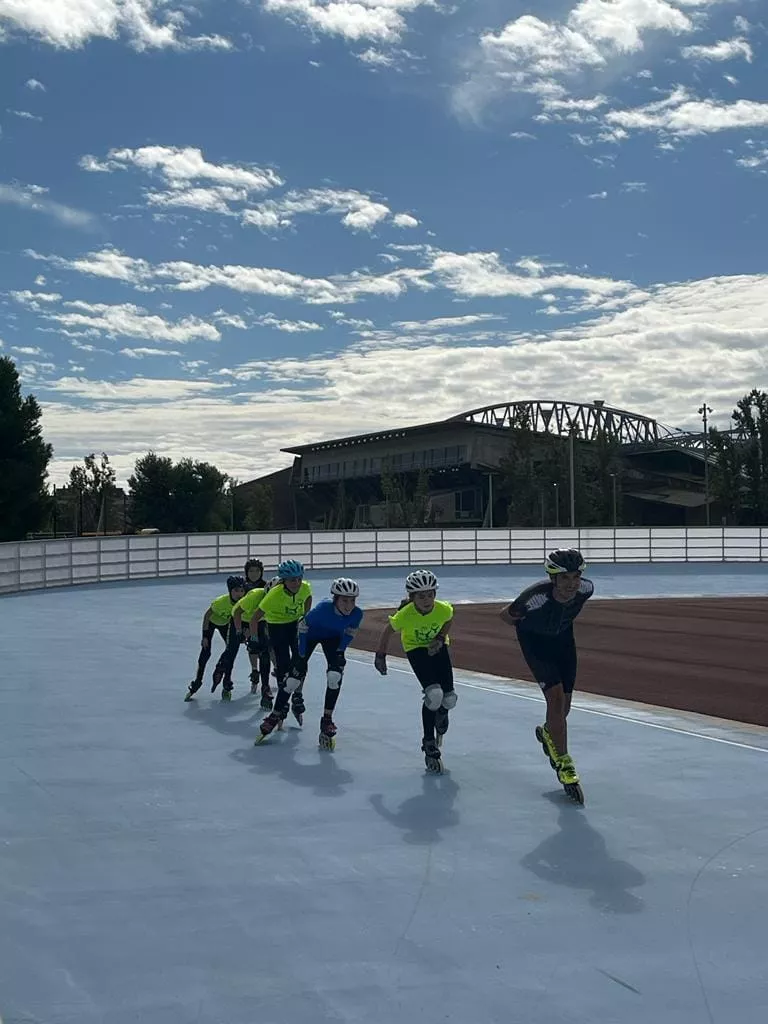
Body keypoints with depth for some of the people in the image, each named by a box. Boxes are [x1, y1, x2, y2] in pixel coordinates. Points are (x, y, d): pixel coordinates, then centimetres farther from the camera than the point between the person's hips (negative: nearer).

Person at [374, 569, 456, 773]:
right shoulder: (405, 615, -33)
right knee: (433, 694, -23)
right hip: (415, 648, -3)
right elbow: (387, 631, -13)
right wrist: (380, 655, -7)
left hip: (437, 647, 3)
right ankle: (430, 746, -6)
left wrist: (441, 638, -15)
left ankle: (440, 724, 36)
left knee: (449, 699, -4)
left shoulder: (444, 609, -27)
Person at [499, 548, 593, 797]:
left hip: (564, 638, 4)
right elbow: (506, 615, -18)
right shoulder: (535, 598, -39)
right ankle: (564, 763, -2)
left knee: (565, 702, 9)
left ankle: (548, 733, 44)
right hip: (535, 641, -4)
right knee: (555, 695, -17)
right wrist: (527, 627, -1)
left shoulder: (586, 589, -28)